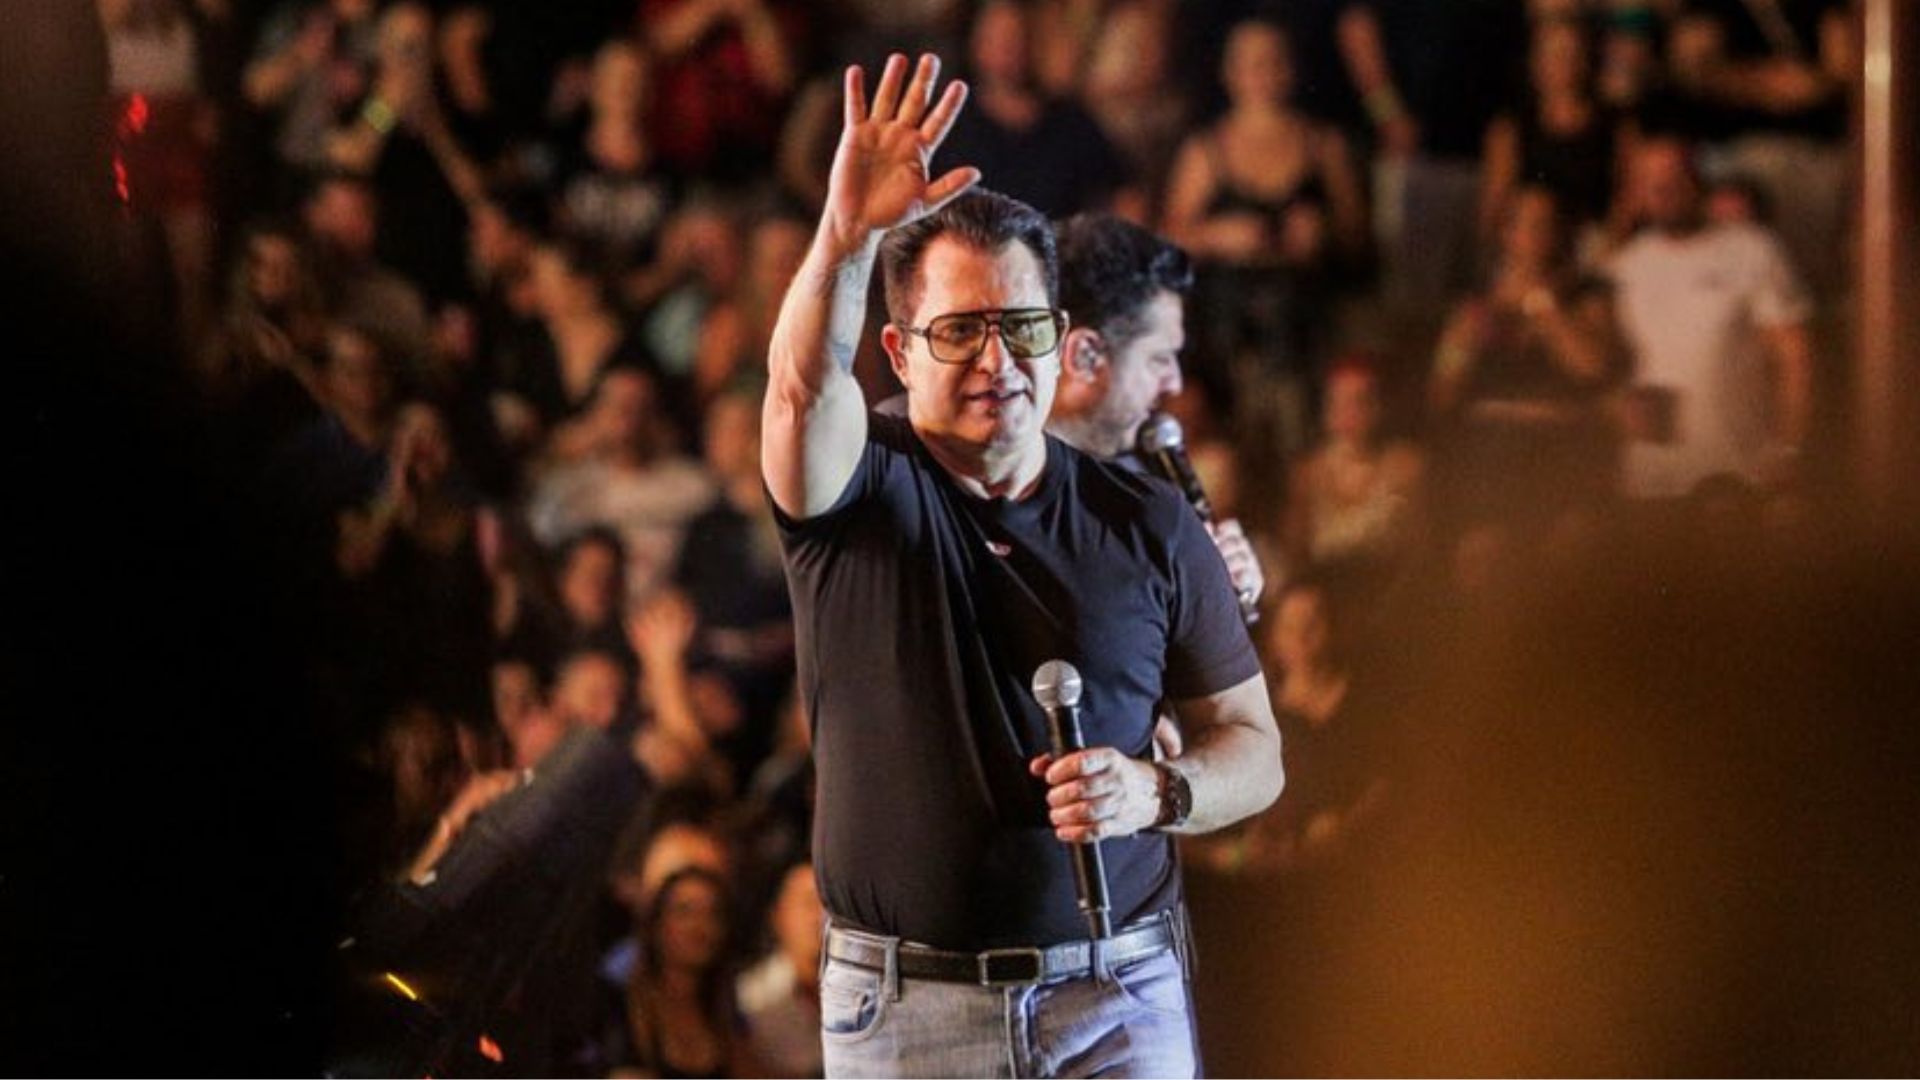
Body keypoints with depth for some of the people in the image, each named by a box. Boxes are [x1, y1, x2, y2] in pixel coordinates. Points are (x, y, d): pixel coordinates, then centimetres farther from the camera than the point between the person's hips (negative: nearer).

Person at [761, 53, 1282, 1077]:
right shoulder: (857, 491, 1)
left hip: (1119, 996, 1)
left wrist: (1157, 791, -10)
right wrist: (846, 235, -40)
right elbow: (802, 385, -23)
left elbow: (1250, 744, 12)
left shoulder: (1147, 525, 7)